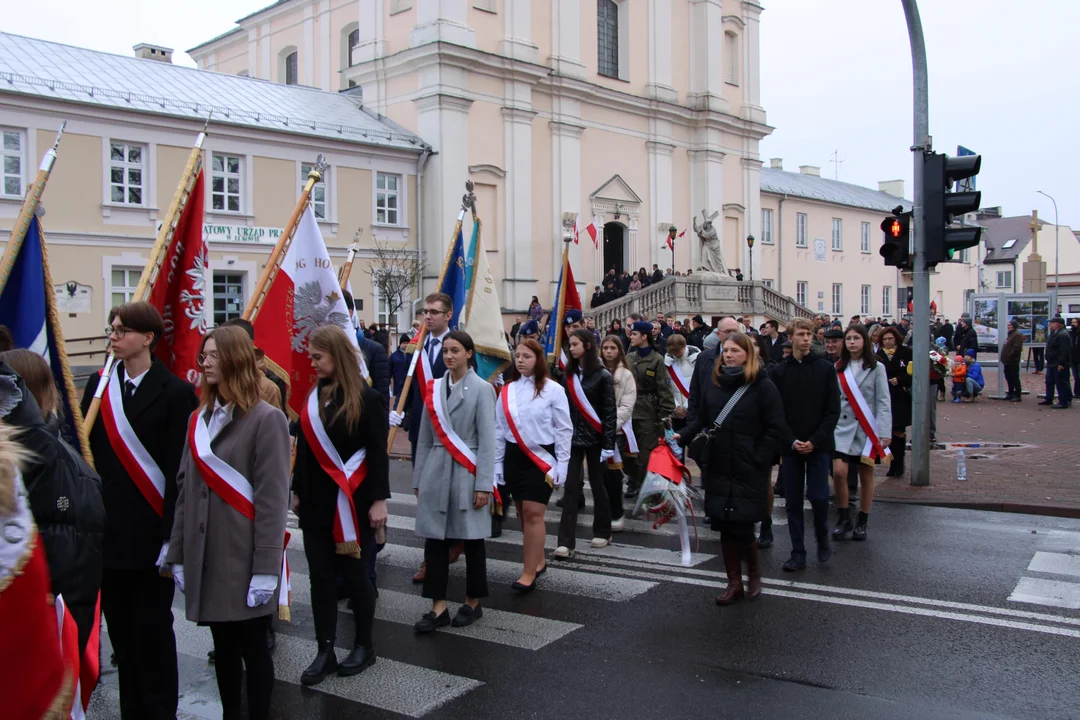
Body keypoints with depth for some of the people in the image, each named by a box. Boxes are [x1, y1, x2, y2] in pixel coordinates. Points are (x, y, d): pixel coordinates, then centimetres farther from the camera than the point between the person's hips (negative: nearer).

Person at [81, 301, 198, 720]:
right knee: (120, 627, 13)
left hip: (151, 533, -4)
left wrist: (172, 536, -13)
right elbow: (87, 454, 5)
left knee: (153, 628, 6)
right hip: (107, 530, 5)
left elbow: (179, 470, -11)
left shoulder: (175, 393, -9)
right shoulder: (100, 385, 6)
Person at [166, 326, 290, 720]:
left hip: (244, 557, -6)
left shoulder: (266, 419, -10)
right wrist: (178, 553, 8)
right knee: (223, 647, 15)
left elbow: (272, 499, -13)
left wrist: (266, 568, -16)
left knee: (253, 647, 6)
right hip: (206, 557, 6)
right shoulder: (198, 419, 11)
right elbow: (185, 489, 12)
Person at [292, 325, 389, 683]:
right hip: (316, 500, 5)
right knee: (320, 576, 7)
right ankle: (325, 651, 17)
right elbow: (304, 447, 12)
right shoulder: (314, 396, 7)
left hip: (351, 502, -5)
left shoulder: (365, 398, -10)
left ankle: (364, 646, 23)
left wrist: (378, 500, -14)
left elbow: (378, 453, -11)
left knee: (354, 573, 7)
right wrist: (297, 491, 14)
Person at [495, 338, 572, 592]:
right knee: (523, 514, 11)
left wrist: (561, 464, -9)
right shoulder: (507, 391, 6)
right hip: (514, 457, 5)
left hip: (541, 458, -5)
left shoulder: (553, 389, -7)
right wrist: (496, 464, 8)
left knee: (533, 513, -9)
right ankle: (538, 561, 27)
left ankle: (529, 573, -5)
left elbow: (564, 430, -5)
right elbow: (499, 430, 9)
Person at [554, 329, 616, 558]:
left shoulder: (602, 376, -5)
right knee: (571, 486, -3)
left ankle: (602, 531, 27)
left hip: (595, 437, -3)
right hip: (572, 436, 3)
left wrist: (609, 443, -11)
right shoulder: (568, 375, 7)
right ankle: (566, 541, -6)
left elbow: (609, 411, -7)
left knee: (597, 484, 9)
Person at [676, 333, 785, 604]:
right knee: (724, 528, 7)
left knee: (741, 528, -5)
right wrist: (683, 435, -5)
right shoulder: (712, 382, 9)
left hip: (749, 472, -5)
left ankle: (754, 573, 24)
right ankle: (734, 583, 21)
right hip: (718, 470, 5)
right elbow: (701, 419, 12)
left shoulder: (763, 386, -6)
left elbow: (776, 428, -7)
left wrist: (759, 461, -13)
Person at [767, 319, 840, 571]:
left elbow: (833, 410, -2)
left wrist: (815, 441, -11)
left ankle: (823, 539, 22)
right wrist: (792, 441, -11)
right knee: (793, 501, 4)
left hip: (819, 445, -1)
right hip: (790, 446, 1)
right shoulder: (779, 371, 3)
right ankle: (798, 553, 13)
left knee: (818, 496, -6)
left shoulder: (826, 368, 1)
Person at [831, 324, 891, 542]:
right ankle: (843, 518, 5)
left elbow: (883, 402, -5)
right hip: (843, 427, 2)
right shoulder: (838, 368, 8)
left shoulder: (876, 368, -1)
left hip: (868, 429, -1)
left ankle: (862, 522, 19)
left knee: (866, 476, 5)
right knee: (839, 472, -13)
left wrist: (884, 432, -12)